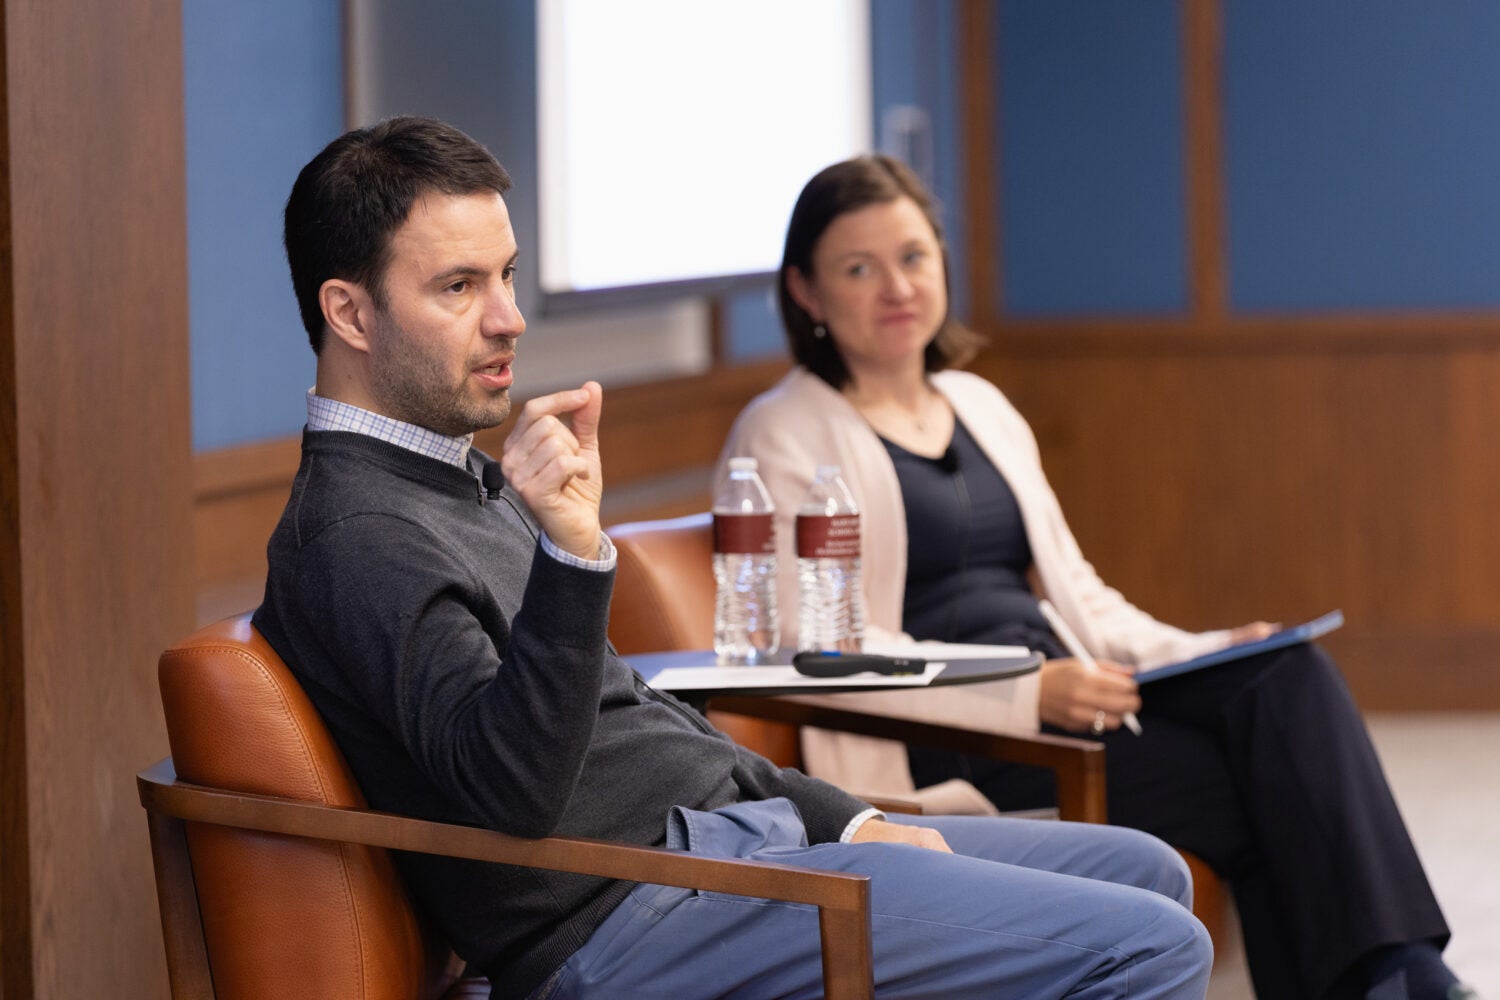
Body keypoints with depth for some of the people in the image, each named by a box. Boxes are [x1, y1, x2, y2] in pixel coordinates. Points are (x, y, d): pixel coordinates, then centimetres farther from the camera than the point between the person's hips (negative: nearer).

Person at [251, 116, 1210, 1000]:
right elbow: (512, 787, -29)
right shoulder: (356, 536, -15)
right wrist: (573, 552, -41)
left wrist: (838, 816, 15)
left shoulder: (464, 481, 18)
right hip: (632, 917, -10)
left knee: (1145, 875, 13)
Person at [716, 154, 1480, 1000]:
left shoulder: (980, 407, 22)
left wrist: (1204, 651, 2)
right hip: (941, 742, -6)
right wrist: (1028, 694, -22)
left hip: (1059, 688, 6)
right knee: (1256, 794, -26)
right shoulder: (785, 437, 0)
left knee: (1289, 674, -23)